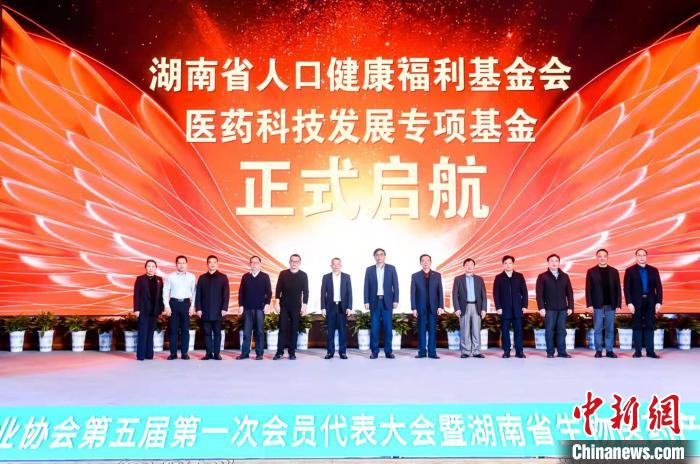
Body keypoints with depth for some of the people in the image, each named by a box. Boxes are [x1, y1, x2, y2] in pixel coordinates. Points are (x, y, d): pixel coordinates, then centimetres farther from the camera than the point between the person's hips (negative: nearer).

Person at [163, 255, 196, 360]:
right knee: (173, 329, 2)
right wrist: (167, 306, -5)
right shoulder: (170, 276, 3)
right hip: (173, 303, 0)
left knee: (185, 329, 2)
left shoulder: (191, 276, 5)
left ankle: (184, 353, 8)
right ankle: (173, 353, 8)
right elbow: (165, 292, 2)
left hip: (186, 303, 0)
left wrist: (192, 306, -2)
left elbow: (194, 292, 5)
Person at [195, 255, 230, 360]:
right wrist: (198, 308, -2)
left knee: (217, 332, 2)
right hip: (205, 311, 2)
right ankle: (208, 353, 8)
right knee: (207, 333, 4)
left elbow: (226, 294, 0)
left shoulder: (223, 277, 4)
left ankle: (216, 353, 6)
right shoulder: (202, 278, 10)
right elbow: (198, 294, 6)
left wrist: (224, 308, -8)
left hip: (218, 311, -1)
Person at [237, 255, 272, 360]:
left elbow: (269, 292, 2)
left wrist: (267, 304, -8)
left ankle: (259, 353, 6)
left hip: (260, 308, -2)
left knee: (259, 331, 1)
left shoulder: (265, 276, 5)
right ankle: (245, 353, 7)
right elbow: (241, 292, 8)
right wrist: (241, 305, 1)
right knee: (247, 331, 2)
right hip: (247, 308, 2)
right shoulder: (245, 276, 10)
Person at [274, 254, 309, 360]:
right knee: (283, 328, -1)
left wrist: (304, 305, -5)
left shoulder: (303, 275, 2)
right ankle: (280, 352, 3)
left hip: (296, 306, 0)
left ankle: (292, 352, 7)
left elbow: (305, 291, 1)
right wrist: (277, 303, -3)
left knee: (294, 329, 2)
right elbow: (278, 289, 3)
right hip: (284, 305, 0)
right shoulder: (283, 274, 2)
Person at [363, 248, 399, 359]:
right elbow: (366, 287, 5)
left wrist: (396, 300, -5)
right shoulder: (369, 270, 8)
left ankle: (388, 351, 6)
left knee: (388, 326, 0)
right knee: (374, 327, 0)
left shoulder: (391, 268, 6)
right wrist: (366, 301, -3)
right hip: (374, 301, 1)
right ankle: (374, 351, 5)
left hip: (387, 301, 0)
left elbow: (395, 285, 3)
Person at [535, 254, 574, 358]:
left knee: (561, 330, 4)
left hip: (563, 309, 3)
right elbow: (539, 294, -3)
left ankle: (562, 352, 11)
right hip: (549, 309, -2)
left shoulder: (565, 276, 10)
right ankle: (550, 352, 7)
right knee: (549, 331, 0)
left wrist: (570, 307, 2)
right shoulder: (542, 277, 1)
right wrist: (541, 308, -10)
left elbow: (569, 293, 10)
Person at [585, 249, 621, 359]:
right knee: (598, 329, 1)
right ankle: (598, 350, 8)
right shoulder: (591, 271, 4)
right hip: (597, 305, -1)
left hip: (610, 305, 1)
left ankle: (609, 351, 10)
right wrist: (589, 304, -7)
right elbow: (588, 289, 1)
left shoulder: (614, 271, 8)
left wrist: (618, 304, -1)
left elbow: (618, 289, 6)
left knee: (610, 329, 4)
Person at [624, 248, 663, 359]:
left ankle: (650, 351, 4)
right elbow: (627, 288, -2)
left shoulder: (653, 270, 10)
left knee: (649, 326, 2)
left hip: (650, 302, 2)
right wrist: (629, 303, -11)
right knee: (637, 326, 2)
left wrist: (659, 302, -3)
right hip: (637, 302, -2)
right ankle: (637, 351, 5)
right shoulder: (630, 271, 4)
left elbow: (658, 287, 6)